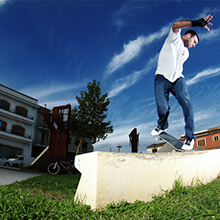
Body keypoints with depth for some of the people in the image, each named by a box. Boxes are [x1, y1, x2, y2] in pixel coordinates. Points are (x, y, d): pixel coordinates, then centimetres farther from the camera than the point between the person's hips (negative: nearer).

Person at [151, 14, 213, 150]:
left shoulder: (186, 53, 31)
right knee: (162, 108, -17)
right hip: (162, 78, -5)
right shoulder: (175, 38, 10)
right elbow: (176, 25, -11)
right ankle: (162, 125, 17)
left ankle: (190, 136, -13)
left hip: (178, 79, 5)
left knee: (186, 103, -21)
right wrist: (196, 23, -20)